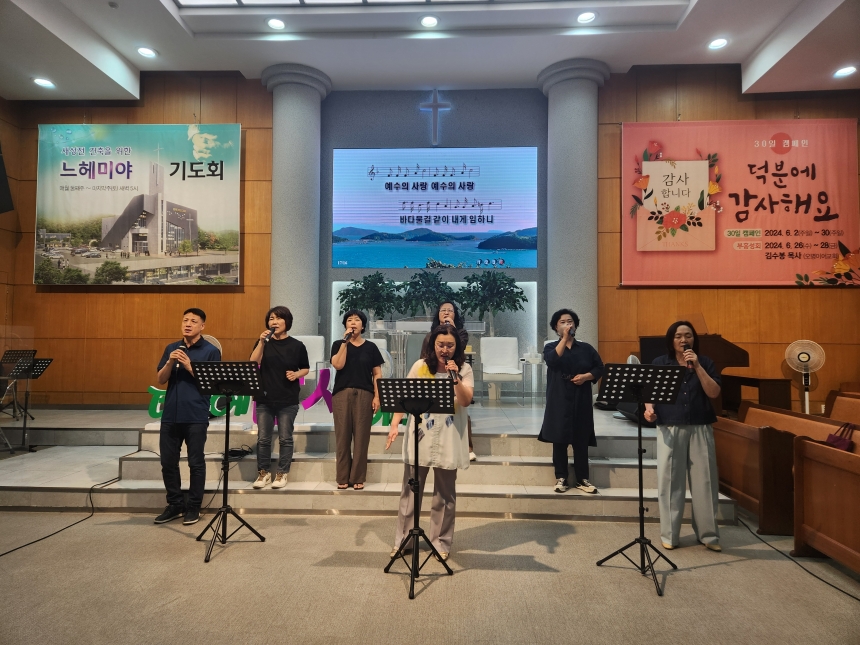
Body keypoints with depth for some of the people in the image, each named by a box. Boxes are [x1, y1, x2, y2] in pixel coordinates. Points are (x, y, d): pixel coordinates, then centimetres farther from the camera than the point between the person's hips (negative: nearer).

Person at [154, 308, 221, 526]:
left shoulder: (211, 350, -3)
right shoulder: (171, 348, 11)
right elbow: (161, 380, 8)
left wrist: (189, 366, -16)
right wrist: (170, 363, -10)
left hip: (196, 416, -5)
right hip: (170, 414, 5)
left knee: (195, 463, 3)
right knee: (168, 462, 10)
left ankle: (194, 507, 16)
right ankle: (175, 504, 24)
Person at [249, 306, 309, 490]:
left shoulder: (297, 345, 0)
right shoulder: (263, 342, 5)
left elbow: (306, 368, 8)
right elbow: (253, 363, -11)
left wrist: (296, 374, -11)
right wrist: (262, 342, -19)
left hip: (288, 400, -2)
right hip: (265, 398, 2)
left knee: (285, 438, 3)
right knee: (263, 438, 6)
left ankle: (282, 474, 15)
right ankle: (263, 473, 19)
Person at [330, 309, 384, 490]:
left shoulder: (370, 347, 9)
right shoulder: (338, 344, 9)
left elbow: (377, 374, 6)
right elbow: (338, 365, -9)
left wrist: (377, 396, -4)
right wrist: (345, 341, -8)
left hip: (364, 394, 0)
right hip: (342, 394, 0)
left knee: (361, 437, 0)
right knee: (342, 436, 2)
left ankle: (358, 478, 10)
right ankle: (342, 478, 12)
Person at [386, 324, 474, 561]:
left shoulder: (464, 370, -1)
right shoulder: (420, 366, 1)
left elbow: (465, 401, -12)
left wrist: (455, 377, -23)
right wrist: (395, 424, -8)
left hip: (449, 440, -1)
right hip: (420, 437, 1)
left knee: (445, 495, 9)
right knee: (410, 491, 8)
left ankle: (441, 542, 24)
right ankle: (402, 539, 22)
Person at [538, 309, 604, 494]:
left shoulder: (586, 348, 8)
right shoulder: (551, 347, 4)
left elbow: (599, 368, 7)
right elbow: (553, 361, -18)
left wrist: (586, 376, -12)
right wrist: (564, 338, -17)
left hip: (581, 401, 1)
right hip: (559, 401, -1)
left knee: (581, 441, 4)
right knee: (559, 440, 2)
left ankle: (582, 479, 15)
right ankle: (561, 479, 12)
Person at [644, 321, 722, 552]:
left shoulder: (705, 362, 8)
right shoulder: (660, 363, 5)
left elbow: (713, 392, -4)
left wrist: (697, 366, -11)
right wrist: (649, 408, -16)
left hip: (700, 428, 1)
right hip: (670, 428, -1)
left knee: (704, 480, 4)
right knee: (669, 480, 1)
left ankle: (708, 534, 18)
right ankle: (669, 535, 11)